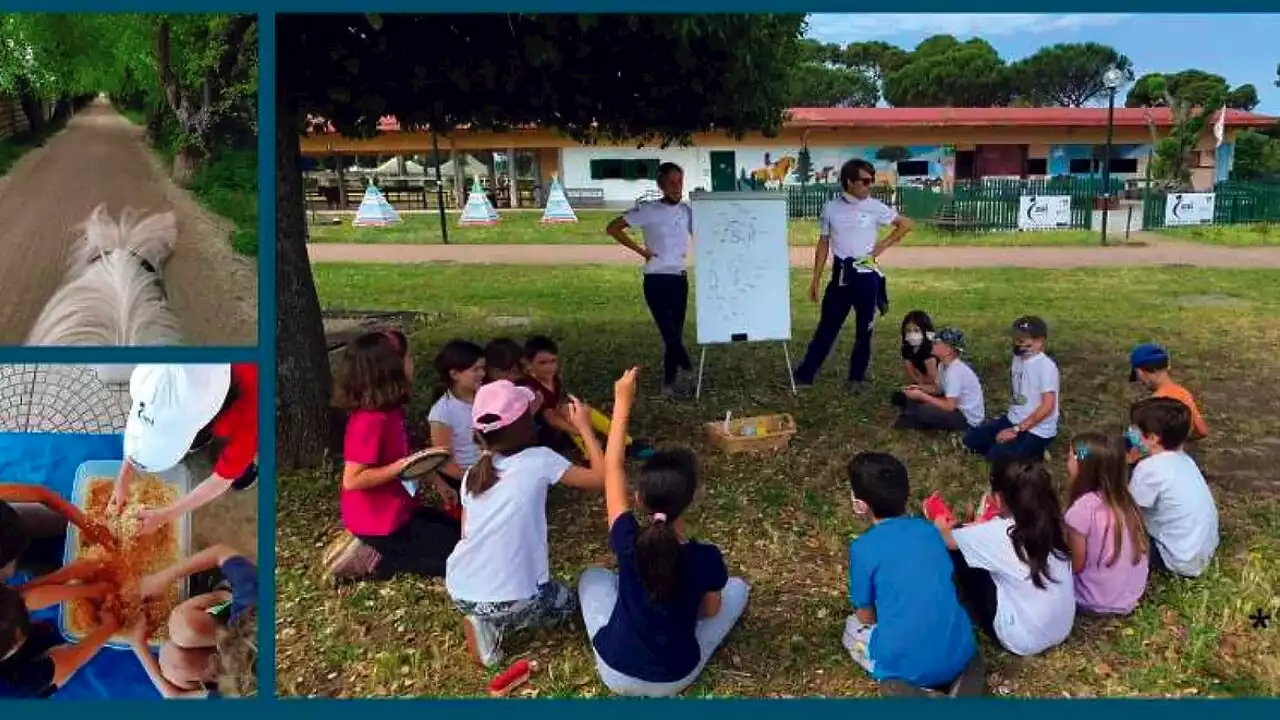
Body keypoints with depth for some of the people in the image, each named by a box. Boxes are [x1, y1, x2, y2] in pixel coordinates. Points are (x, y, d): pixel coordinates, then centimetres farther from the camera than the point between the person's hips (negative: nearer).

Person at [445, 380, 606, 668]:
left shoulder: (472, 473, 5)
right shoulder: (540, 460, -10)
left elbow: (467, 533, 11)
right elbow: (601, 478, -4)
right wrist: (584, 427, 5)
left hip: (460, 593, 4)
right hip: (513, 600, -4)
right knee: (566, 602, 28)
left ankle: (485, 620, 8)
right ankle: (497, 625, 5)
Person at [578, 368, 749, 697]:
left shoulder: (628, 542, -24)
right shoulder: (707, 558, -25)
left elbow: (612, 468, -11)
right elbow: (711, 610, -3)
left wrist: (622, 403, -7)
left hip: (615, 674, 1)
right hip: (675, 678, -1)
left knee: (594, 576, 25)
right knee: (737, 587, 15)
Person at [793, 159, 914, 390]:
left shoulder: (875, 207, -3)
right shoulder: (831, 208, -1)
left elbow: (905, 224, 9)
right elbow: (823, 245, 5)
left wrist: (883, 245, -1)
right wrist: (815, 280, 3)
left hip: (866, 275, 0)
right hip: (841, 275, 0)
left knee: (864, 328, 8)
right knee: (827, 326, 4)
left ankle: (857, 376, 22)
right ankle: (805, 374, 11)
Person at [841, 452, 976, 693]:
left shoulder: (863, 548, -9)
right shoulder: (929, 529, 6)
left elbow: (866, 617, 3)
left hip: (906, 666, -4)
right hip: (959, 655, 4)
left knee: (852, 628, 26)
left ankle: (903, 687, 1)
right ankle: (961, 673, 9)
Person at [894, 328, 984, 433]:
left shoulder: (955, 371, -27)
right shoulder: (944, 365, 1)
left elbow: (949, 406, -29)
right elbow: (940, 389, 12)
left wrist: (921, 396, -23)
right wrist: (921, 389, -5)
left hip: (968, 418, -10)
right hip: (958, 407, 10)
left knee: (921, 411, -23)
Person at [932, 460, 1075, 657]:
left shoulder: (997, 534, -23)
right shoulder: (1053, 523, -8)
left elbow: (948, 540, -4)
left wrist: (941, 527, 18)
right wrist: (984, 527, 19)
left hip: (1023, 641, -7)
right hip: (1062, 630, 7)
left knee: (958, 553, 3)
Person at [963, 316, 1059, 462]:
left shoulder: (1046, 366, -19)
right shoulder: (1018, 358, 5)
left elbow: (1047, 407, -23)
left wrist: (1016, 430, -21)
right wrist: (1014, 427, 6)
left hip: (1037, 430, -8)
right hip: (1014, 420, 8)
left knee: (995, 456, -21)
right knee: (971, 439, -2)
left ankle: (1034, 454, 1)